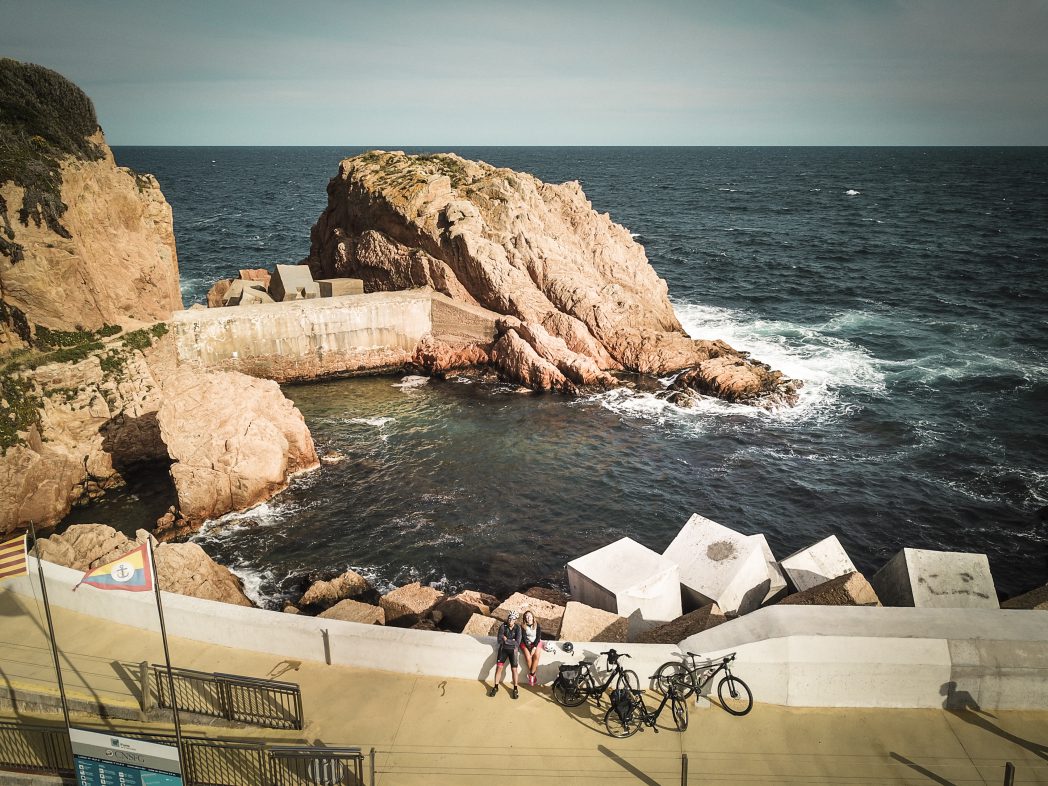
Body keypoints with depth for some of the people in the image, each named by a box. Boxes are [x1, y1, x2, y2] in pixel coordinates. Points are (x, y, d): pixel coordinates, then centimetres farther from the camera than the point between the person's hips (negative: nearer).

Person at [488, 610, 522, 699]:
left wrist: (506, 640, -14)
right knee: (499, 667, -8)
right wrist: (512, 641, -14)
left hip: (512, 650, 0)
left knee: (514, 669, -4)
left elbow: (517, 643, -14)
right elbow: (499, 640, -14)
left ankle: (515, 689, 12)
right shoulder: (503, 626, -11)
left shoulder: (517, 628, -10)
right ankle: (495, 687, 7)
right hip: (503, 649, 0)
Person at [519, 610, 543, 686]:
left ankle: (531, 674, -14)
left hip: (536, 642, 1)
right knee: (528, 657, -25)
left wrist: (534, 648, -17)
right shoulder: (523, 626, -7)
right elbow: (524, 637, -8)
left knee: (536, 656, -27)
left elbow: (538, 637, -7)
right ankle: (533, 674, -7)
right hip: (526, 643, 0)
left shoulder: (537, 625, -6)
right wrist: (529, 648, -17)